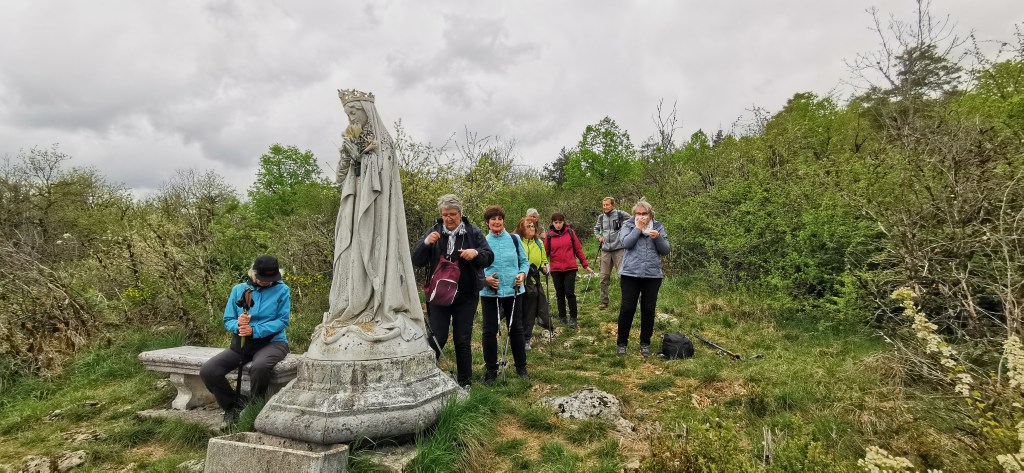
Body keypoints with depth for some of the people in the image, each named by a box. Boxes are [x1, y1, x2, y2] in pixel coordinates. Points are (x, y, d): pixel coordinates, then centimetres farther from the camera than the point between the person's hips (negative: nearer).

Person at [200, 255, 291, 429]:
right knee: (207, 371, -17)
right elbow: (227, 321, 9)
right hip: (241, 343, 5)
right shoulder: (239, 289, 9)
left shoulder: (282, 290, 0)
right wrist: (237, 325, -16)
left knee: (259, 367, -37)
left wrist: (254, 330, -20)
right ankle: (233, 405, 8)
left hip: (272, 342, -4)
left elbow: (283, 320, -9)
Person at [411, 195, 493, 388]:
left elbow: (489, 258, -1)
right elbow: (417, 261, -2)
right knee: (437, 338, 1)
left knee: (463, 340, 9)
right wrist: (426, 243, -21)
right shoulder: (434, 232, 2)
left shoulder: (473, 232, -1)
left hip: (466, 296, 0)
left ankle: (465, 381, 23)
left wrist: (476, 253, -22)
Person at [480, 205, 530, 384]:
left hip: (513, 291, 1)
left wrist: (522, 274, -9)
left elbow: (524, 261, 10)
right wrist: (485, 278, -13)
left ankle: (521, 367, 26)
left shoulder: (514, 239, 3)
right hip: (489, 293, -1)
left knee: (516, 329, 11)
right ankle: (491, 370, 17)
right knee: (489, 331, 2)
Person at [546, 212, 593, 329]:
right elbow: (546, 252, 1)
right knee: (560, 294, 11)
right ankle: (562, 317, 25)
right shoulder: (549, 235, 1)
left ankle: (573, 318, 7)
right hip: (556, 269, 1)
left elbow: (578, 249, 3)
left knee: (570, 293, -5)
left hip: (570, 268, -1)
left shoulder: (570, 232, 0)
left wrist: (585, 265, 3)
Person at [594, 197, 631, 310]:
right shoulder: (601, 217, 12)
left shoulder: (620, 214, -4)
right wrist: (599, 237, 12)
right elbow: (596, 229, 29)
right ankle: (604, 302, 16)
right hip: (605, 250, 5)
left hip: (619, 249, -5)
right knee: (604, 277, 7)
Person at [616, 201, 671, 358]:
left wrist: (658, 238, -13)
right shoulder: (628, 225, 3)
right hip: (630, 274, -2)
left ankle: (645, 343, 22)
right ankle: (622, 343, 14)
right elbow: (626, 243, -15)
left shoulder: (658, 227, 8)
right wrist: (638, 228, -13)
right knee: (627, 309, 0)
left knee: (648, 310, 8)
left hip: (653, 275, 2)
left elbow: (666, 250, 4)